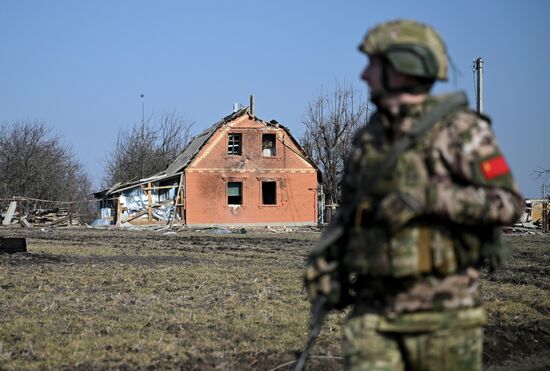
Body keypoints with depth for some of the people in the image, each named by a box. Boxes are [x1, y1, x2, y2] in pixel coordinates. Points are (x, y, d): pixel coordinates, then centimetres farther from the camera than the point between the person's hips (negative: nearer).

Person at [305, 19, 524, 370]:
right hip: (374, 311, 4)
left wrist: (430, 197, -23)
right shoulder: (369, 138, 11)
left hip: (442, 310, -4)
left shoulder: (460, 129, -7)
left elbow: (508, 203, -13)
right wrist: (324, 258, 5)